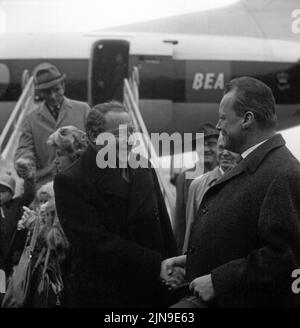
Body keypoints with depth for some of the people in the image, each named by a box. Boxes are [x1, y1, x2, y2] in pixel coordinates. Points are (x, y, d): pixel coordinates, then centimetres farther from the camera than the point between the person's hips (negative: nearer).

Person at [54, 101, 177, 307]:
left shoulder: (145, 172, 6)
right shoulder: (70, 182, -11)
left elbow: (165, 234, 10)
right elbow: (97, 242, -19)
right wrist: (156, 264, -22)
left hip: (152, 294, 5)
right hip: (100, 296, -4)